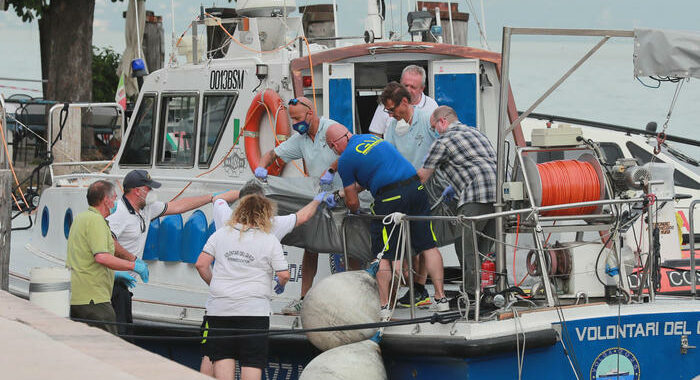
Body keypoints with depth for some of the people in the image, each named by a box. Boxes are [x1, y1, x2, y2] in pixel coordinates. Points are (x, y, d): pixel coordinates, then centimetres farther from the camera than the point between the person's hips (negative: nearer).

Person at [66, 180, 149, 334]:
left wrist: (115, 275, 29)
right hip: (93, 299, -10)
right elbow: (102, 257, -25)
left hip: (74, 298, 10)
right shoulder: (95, 220, -12)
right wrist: (133, 266, -14)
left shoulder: (80, 218, 20)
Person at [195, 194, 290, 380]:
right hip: (254, 309, -2)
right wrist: (280, 285, 18)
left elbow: (201, 264, 3)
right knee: (252, 362, 0)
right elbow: (283, 274, -4)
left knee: (223, 358, 5)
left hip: (220, 307, 3)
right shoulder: (270, 240, -1)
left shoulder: (221, 234, 7)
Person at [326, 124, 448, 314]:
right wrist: (344, 193, 41)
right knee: (428, 246, 10)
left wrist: (355, 212, 28)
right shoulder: (371, 138, 21)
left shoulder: (346, 159, 0)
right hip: (416, 187, 7)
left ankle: (384, 306, 5)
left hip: (390, 198, -7)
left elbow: (352, 202, 5)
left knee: (383, 255, 5)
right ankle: (441, 298, 11)